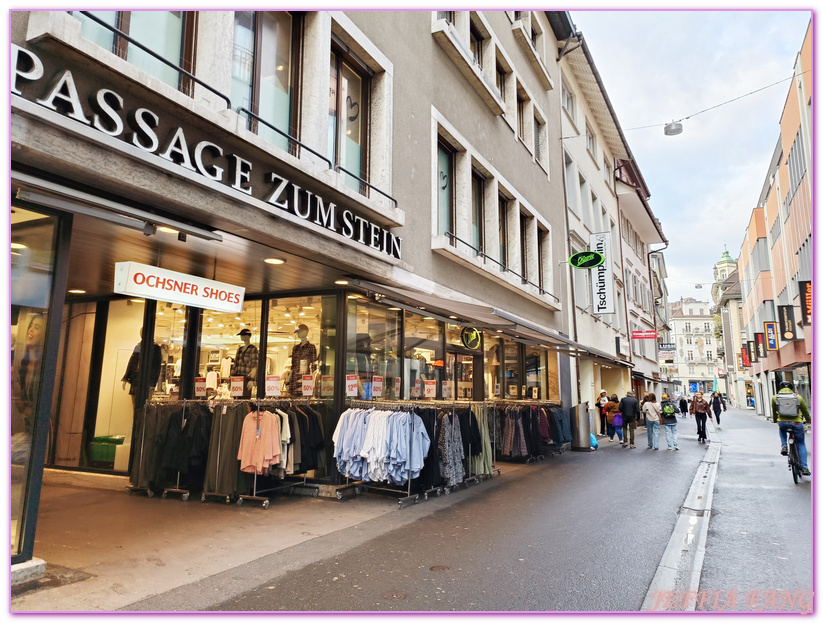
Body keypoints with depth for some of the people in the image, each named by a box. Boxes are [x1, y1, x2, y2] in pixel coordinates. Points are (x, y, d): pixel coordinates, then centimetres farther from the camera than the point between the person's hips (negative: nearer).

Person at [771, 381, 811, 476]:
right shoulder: (798, 397, 10)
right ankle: (804, 467, 11)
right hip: (797, 423, 0)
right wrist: (808, 420, 40)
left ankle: (784, 445, 15)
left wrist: (775, 420, 42)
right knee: (801, 444, 17)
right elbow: (805, 411, 21)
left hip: (782, 423, 0)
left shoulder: (775, 398, 11)